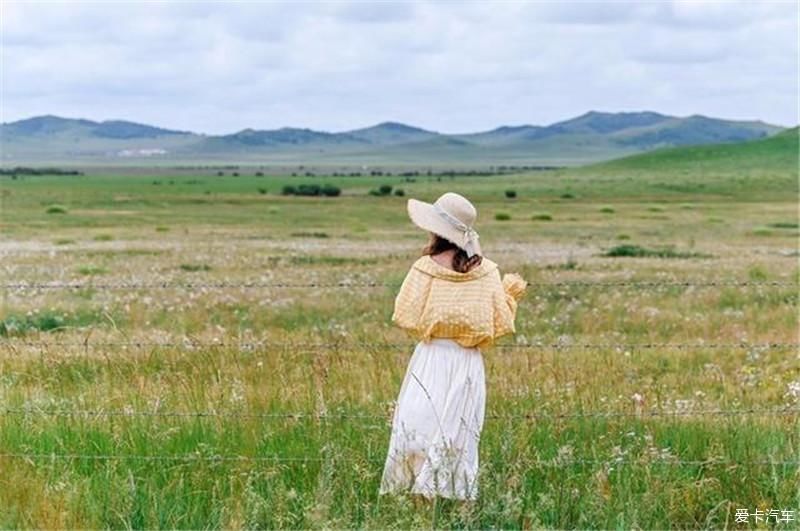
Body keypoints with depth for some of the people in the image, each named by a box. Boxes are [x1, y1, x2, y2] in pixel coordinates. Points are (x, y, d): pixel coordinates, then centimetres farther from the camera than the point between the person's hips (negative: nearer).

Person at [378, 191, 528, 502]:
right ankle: (459, 504, 10)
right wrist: (511, 293, 17)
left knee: (421, 430, 2)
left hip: (432, 359, -3)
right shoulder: (486, 271, 0)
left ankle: (424, 500, -3)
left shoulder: (426, 268, -9)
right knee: (460, 434, 10)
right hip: (469, 363, 4)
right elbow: (500, 324, 2)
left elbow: (407, 319, -10)